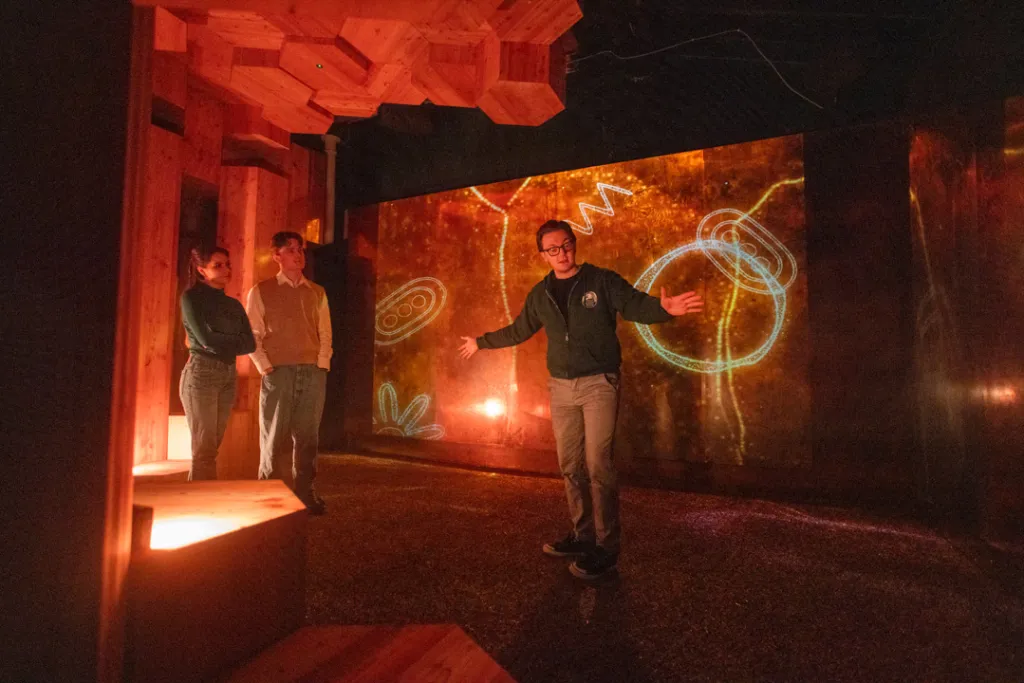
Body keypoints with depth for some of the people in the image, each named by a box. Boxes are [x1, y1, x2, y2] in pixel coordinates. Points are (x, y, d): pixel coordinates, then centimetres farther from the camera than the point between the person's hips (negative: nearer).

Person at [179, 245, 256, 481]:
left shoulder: (234, 304, 15)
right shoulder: (191, 297, 0)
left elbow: (250, 343, 5)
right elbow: (207, 339, -12)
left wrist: (220, 344, -6)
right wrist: (233, 341, 2)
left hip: (228, 377, 5)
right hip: (201, 374, -5)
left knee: (211, 448, 8)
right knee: (204, 449, -5)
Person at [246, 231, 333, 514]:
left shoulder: (317, 293, 13)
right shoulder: (261, 292, 5)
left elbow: (325, 334, 11)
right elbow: (252, 335, 0)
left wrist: (322, 365, 1)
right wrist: (266, 368, -8)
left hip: (313, 374, 3)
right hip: (278, 373, -2)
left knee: (307, 436, 5)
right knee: (273, 437, 4)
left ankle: (304, 492, 16)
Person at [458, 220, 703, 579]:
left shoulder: (602, 280, -5)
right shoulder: (540, 294, 10)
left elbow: (636, 306, -14)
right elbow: (518, 331, 22)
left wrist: (664, 308, -36)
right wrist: (481, 342, 29)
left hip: (598, 383, -5)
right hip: (561, 387, 5)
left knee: (598, 465, -7)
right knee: (571, 466, 11)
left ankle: (606, 548, 5)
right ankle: (583, 535, 26)